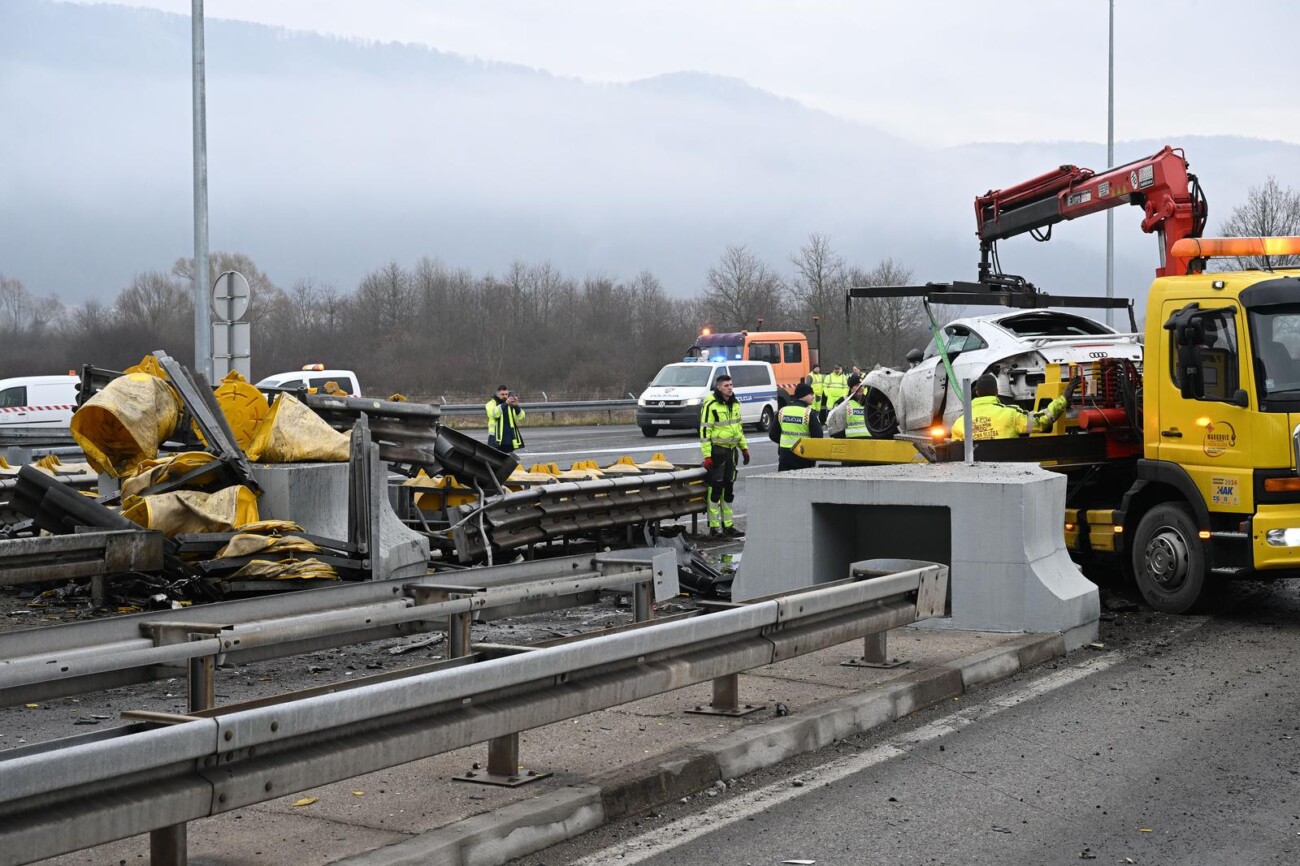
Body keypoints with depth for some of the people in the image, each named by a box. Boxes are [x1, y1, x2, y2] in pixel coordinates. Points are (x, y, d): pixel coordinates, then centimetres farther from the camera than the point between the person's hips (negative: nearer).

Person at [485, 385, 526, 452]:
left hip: (509, 439, 4)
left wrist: (516, 406, -20)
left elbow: (520, 417, -1)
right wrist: (505, 404, -31)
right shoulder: (491, 403, 2)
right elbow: (494, 413, -21)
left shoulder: (511, 404, 12)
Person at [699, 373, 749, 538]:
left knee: (728, 488, 12)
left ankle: (728, 525, 19)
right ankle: (714, 527, -1)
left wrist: (744, 447, 18)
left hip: (731, 450, 8)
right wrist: (707, 455, -18)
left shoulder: (735, 404, 11)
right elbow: (704, 431, -14)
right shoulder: (711, 405, -13)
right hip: (716, 450, -8)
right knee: (715, 489, -5)